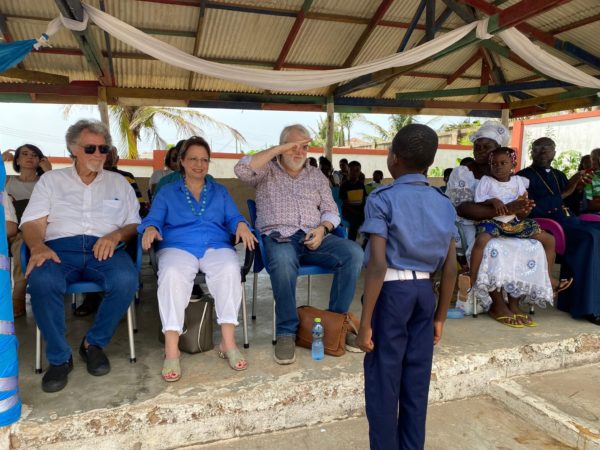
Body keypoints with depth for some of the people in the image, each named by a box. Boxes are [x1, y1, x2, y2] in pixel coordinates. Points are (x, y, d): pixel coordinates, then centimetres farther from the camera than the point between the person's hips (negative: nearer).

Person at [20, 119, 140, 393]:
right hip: (60, 248, 0)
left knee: (126, 280, -33)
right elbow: (32, 223, 8)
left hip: (104, 249, 1)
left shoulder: (118, 183, 21)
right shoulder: (51, 180, 19)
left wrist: (116, 235, -9)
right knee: (42, 281, -35)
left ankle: (94, 343, -7)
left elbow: (135, 224, 14)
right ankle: (59, 357, -14)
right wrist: (38, 247, -15)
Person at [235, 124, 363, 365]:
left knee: (353, 252, -23)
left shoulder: (317, 176, 22)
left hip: (313, 237, 4)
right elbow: (241, 169, -11)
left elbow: (331, 211, 16)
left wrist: (322, 229, -8)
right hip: (278, 237, -3)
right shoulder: (267, 170, 12)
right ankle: (286, 332, -21)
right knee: (283, 261, -40)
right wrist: (279, 149, -8)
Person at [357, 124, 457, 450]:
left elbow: (378, 265, -19)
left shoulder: (382, 199, -10)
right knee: (417, 381, 15)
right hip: (424, 291, 6)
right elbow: (451, 268, 6)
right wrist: (440, 316, 15)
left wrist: (365, 322, -14)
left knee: (382, 382, 7)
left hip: (392, 291, -5)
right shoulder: (444, 204, 7)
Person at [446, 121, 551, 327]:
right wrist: (506, 209, -27)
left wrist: (521, 210, -22)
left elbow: (514, 209, 5)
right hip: (468, 229, -5)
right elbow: (463, 208, -20)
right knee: (492, 247, -33)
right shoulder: (461, 173, -2)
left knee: (532, 246, -18)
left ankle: (513, 304, -14)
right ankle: (498, 305, -19)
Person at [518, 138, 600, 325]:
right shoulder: (524, 176, 2)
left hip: (567, 220, 7)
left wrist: (577, 188, 5)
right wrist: (563, 194, -14)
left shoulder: (559, 175, 25)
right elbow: (531, 209, -14)